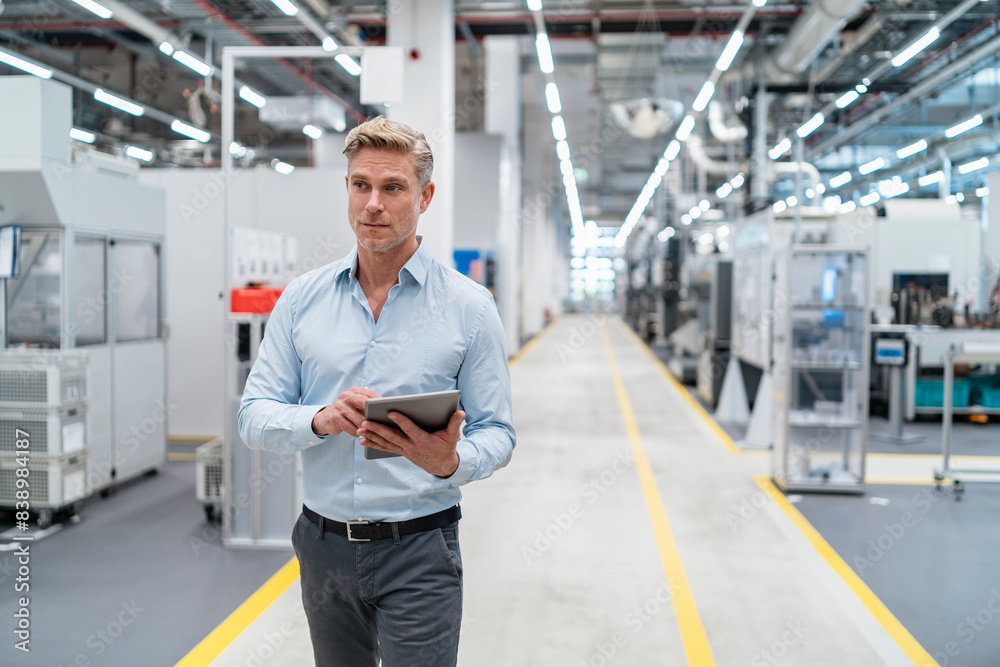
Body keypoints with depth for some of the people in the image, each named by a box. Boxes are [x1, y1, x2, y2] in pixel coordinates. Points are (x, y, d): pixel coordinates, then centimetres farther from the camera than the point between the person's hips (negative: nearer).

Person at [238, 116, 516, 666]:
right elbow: (255, 417, 1)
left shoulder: (469, 306, -4)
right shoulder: (301, 300, 3)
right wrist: (320, 420, -20)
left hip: (418, 551, -3)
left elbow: (496, 433, -4)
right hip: (323, 545, 3)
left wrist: (450, 463, -27)